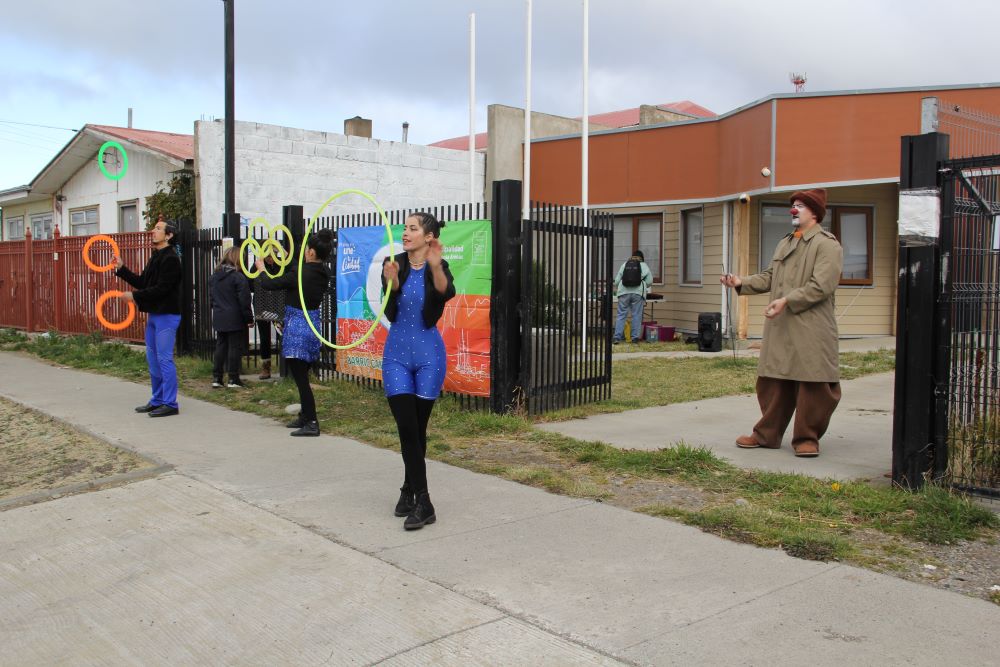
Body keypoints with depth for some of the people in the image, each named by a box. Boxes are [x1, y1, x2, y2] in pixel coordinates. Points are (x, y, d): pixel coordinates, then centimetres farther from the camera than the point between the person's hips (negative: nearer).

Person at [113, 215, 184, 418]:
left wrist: (134, 296, -15)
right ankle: (157, 400, 23)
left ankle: (170, 404, -1)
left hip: (166, 315, -10)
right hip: (154, 314, 10)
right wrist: (121, 269, 11)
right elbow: (142, 282, 17)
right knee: (153, 359, 14)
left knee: (164, 359, -7)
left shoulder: (170, 258, -14)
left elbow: (161, 288, -20)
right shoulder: (156, 257, 16)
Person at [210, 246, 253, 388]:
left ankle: (216, 378, 14)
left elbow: (211, 297, 16)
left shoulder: (214, 276, 9)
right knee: (235, 347, 0)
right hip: (235, 319, -6)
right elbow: (244, 300, -14)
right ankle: (233, 379, 2)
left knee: (220, 346, 13)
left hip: (218, 319, 6)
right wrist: (249, 319, -7)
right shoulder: (238, 277, -14)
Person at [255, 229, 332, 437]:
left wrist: (261, 269, 11)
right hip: (313, 326, 8)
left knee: (300, 378, -5)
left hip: (297, 327, -8)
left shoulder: (300, 275, -20)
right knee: (302, 375, 20)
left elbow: (267, 284, -9)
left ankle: (312, 423, -6)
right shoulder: (322, 274, 2)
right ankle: (304, 416, 31)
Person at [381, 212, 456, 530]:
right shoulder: (394, 264, -2)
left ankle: (409, 490, 21)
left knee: (419, 428, 6)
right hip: (397, 353, 1)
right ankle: (422, 503, 1)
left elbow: (447, 292, -28)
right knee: (406, 427, -5)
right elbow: (392, 312, -18)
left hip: (428, 353, -1)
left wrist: (435, 267, -48)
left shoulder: (438, 267, -5)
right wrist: (391, 282, -40)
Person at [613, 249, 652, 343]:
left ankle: (617, 337, -2)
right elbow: (649, 281, 4)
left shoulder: (624, 265, 13)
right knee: (636, 315, 4)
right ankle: (635, 337, 4)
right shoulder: (643, 265, 8)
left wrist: (618, 288, 27)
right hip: (638, 293, -1)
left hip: (624, 292, 1)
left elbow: (617, 280, 10)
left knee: (621, 315, 3)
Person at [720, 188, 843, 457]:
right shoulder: (785, 243, 19)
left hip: (811, 330, -7)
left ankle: (807, 437, 13)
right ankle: (767, 434, 21)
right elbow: (769, 277, 18)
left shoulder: (827, 244, -6)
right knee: (773, 382, 11)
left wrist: (787, 300, -22)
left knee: (813, 385, 1)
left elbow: (821, 286, -16)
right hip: (779, 327, 7)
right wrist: (742, 283, 3)